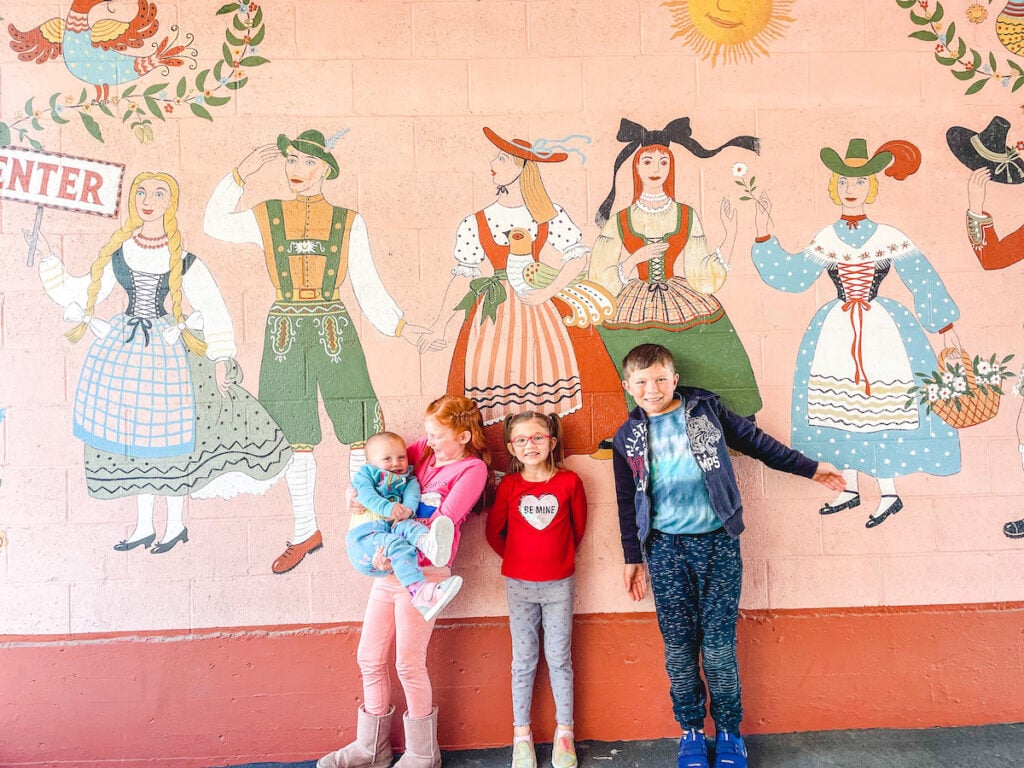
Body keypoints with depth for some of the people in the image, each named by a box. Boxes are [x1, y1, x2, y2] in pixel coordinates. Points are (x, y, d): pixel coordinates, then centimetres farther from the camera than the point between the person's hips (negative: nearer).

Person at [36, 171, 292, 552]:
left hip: (166, 349, -4)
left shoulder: (182, 260, -6)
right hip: (122, 348, 4)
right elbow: (82, 294, 10)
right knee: (131, 433, 9)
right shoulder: (118, 253, 4)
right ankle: (143, 526, 23)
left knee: (166, 433, 1)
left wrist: (221, 360, -9)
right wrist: (48, 260, 4)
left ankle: (176, 524, 20)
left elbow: (213, 309, -7)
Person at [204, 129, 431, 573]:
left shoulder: (348, 222, 6)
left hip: (335, 332, -1)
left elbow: (368, 288, 7)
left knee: (361, 433, -4)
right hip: (285, 333, 1)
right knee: (295, 437, 6)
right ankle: (306, 532, 22)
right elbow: (213, 224, 19)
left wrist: (402, 328, -2)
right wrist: (241, 174, 11)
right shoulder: (266, 217, 9)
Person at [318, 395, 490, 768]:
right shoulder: (424, 451, 9)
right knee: (370, 657, 12)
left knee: (409, 662, -1)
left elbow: (444, 519, -18)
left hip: (423, 572, -7)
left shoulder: (472, 469, -8)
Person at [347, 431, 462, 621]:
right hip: (365, 534, -3)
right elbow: (365, 493, -6)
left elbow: (412, 494, 2)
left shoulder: (407, 479, 25)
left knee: (409, 526, -30)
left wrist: (408, 509, -23)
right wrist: (388, 508, -25)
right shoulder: (365, 473, 16)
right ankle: (420, 594, -58)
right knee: (398, 545, -34)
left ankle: (429, 544, -68)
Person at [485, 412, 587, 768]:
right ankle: (521, 734, 21)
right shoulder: (508, 485, -5)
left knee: (559, 658, 9)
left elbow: (578, 525, 7)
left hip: (559, 584, 0)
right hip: (519, 584, 1)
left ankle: (564, 731, 23)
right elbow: (494, 531, 6)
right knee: (523, 660, 10)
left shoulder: (569, 481, -6)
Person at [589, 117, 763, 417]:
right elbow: (602, 280, 3)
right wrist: (637, 257, -9)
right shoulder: (620, 221, 8)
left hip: (683, 311, 1)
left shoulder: (687, 216, 10)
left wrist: (730, 235, -3)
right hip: (635, 313, -1)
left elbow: (702, 275, 4)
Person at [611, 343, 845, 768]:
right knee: (678, 648, 6)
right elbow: (628, 504, 12)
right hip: (665, 549, 1)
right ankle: (692, 731, 24)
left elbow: (756, 441, 11)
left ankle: (729, 733, 21)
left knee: (719, 647, 1)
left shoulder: (705, 407, 3)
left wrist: (810, 467, 14)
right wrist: (632, 558, 13)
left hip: (718, 543, -1)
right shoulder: (628, 438, 7)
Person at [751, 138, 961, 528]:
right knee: (841, 407, 9)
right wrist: (763, 234, -5)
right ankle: (850, 489, 23)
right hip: (836, 331, 3)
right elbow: (789, 276, 0)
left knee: (883, 407, -3)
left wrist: (947, 331, -1)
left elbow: (925, 282, 0)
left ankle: (889, 493, 13)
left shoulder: (890, 238, -3)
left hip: (883, 329, -3)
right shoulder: (825, 240, 4)